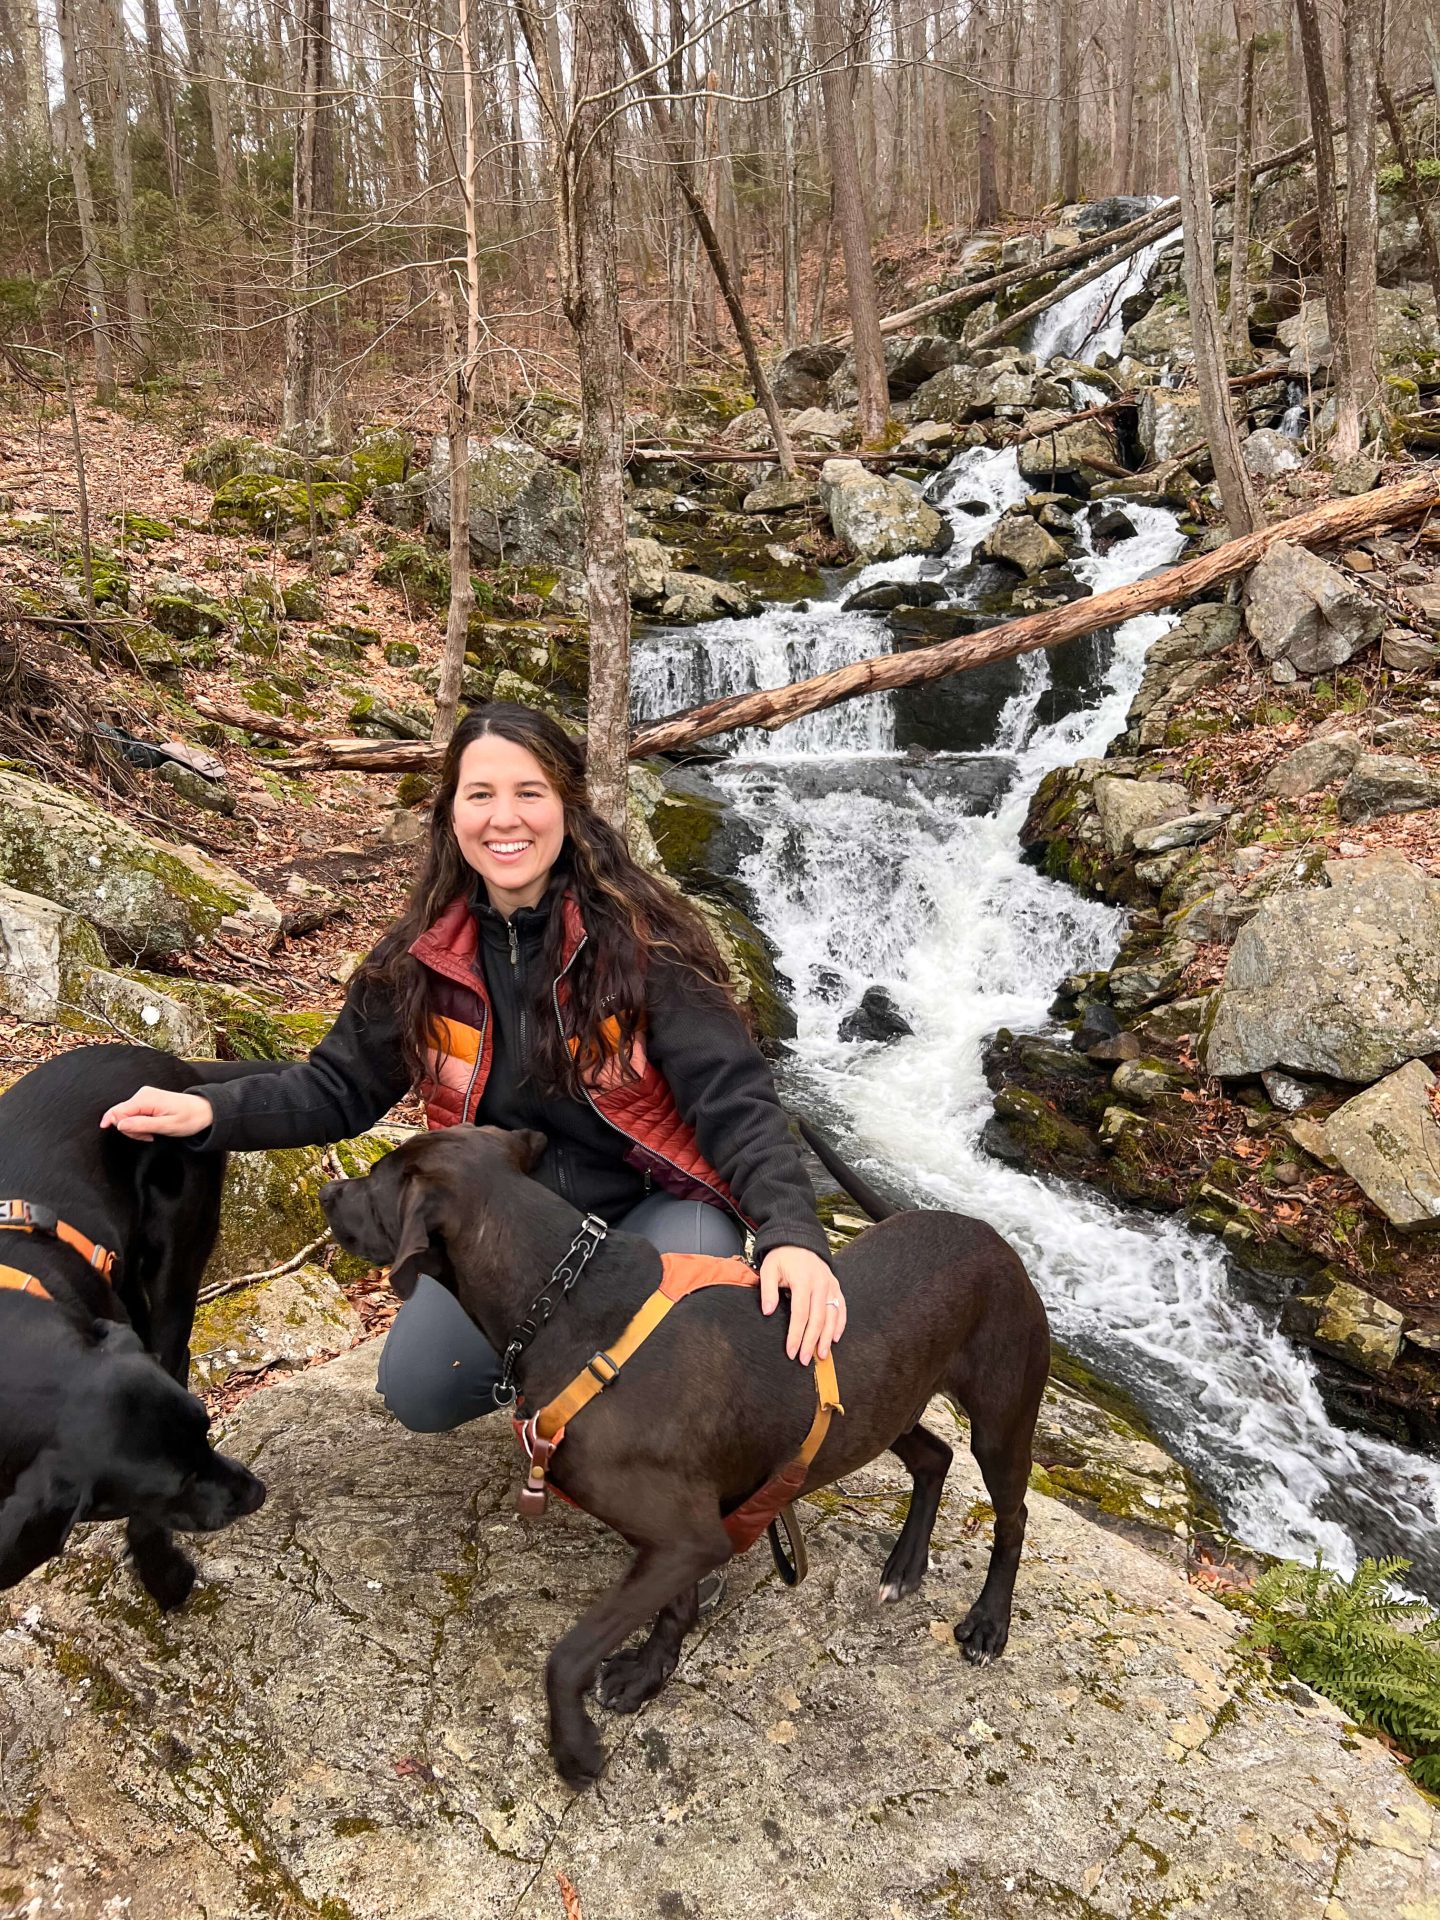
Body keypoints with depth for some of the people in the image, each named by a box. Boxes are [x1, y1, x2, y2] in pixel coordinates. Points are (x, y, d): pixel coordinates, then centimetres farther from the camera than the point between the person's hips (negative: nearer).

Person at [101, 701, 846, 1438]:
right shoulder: (423, 959, -9)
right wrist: (212, 1112, -16)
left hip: (654, 1207, -4)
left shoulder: (642, 939, -21)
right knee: (418, 1389, -5)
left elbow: (733, 1099, -25)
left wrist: (790, 1231, -42)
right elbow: (340, 1086, 1)